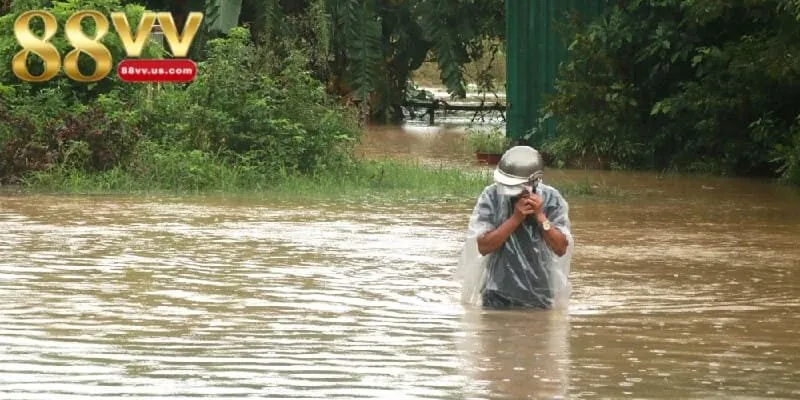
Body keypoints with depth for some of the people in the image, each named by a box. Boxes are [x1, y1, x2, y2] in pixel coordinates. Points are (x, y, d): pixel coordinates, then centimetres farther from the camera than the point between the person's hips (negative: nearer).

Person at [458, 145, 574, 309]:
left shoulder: (551, 199, -8)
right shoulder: (491, 197, -11)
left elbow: (561, 248, -10)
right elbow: (483, 246, -17)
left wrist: (540, 216, -21)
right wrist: (516, 218, -24)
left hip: (538, 298, 1)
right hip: (498, 298, -1)